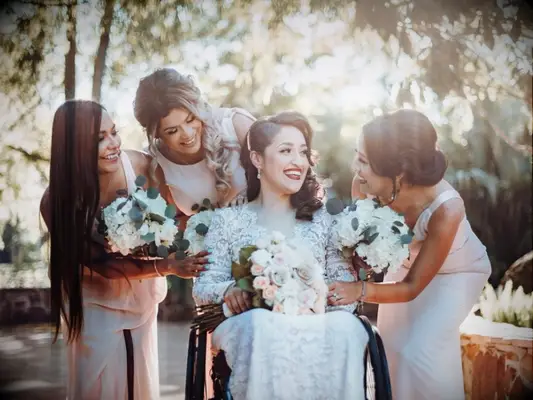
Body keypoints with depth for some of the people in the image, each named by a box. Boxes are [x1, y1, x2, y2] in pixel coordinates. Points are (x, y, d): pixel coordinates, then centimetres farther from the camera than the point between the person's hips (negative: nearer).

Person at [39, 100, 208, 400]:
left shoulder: (140, 165, -23)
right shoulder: (57, 201, -26)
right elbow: (102, 264, -27)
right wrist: (168, 267, -37)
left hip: (141, 296, 3)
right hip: (94, 302, -3)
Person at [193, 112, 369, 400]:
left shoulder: (321, 219, 17)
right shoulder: (228, 219, 11)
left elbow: (345, 281, 10)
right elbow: (203, 286, 5)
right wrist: (228, 290, -17)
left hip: (317, 328, 2)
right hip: (255, 332, -1)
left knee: (346, 327, -33)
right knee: (259, 323, -37)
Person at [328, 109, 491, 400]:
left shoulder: (445, 209, -40)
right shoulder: (364, 186, -32)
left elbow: (411, 288, -31)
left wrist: (359, 290, -46)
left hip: (457, 272, -4)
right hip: (409, 261, 4)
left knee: (420, 351, -13)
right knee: (391, 342, 4)